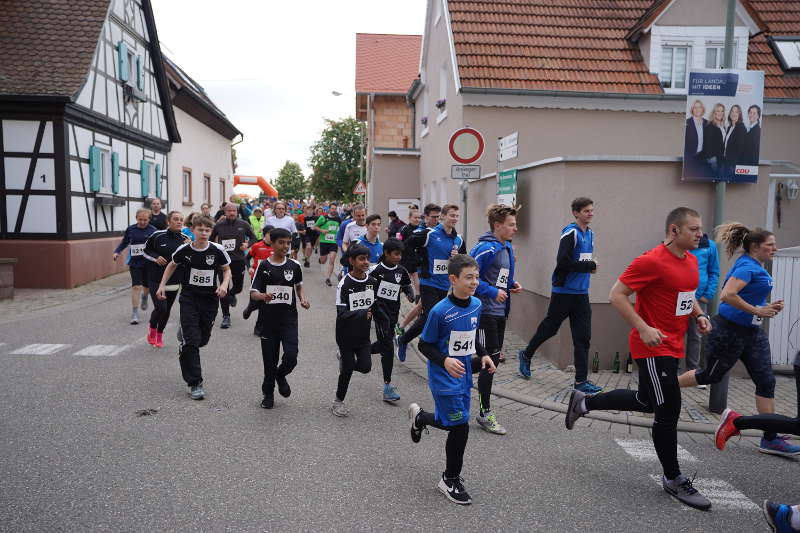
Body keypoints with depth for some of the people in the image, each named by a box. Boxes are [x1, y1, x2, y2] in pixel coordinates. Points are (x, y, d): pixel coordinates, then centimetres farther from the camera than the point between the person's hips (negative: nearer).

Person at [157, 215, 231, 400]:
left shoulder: (217, 250, -8)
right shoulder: (184, 250, -6)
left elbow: (227, 269, 6)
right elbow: (172, 265, 13)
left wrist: (224, 285, -13)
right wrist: (162, 285, 5)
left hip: (210, 299, 1)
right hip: (189, 298, -1)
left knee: (203, 339, 11)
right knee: (191, 341, -9)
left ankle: (184, 333, 48)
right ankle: (195, 383, -3)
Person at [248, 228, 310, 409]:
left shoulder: (294, 265, 3)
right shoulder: (264, 266, -4)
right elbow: (253, 293, -5)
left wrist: (302, 298, 2)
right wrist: (264, 296, -26)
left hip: (289, 319, 1)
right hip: (268, 319, -1)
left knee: (291, 356, -12)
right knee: (270, 359, 6)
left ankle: (281, 376, 23)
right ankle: (268, 393, 27)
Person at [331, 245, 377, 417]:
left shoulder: (373, 281, -1)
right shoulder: (344, 284, -17)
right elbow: (342, 313, -22)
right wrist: (363, 313, -31)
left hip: (363, 334, 4)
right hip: (347, 335, -4)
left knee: (365, 367, -2)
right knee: (347, 369, 5)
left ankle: (345, 360, 30)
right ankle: (338, 401, 28)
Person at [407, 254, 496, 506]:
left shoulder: (476, 304, 0)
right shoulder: (440, 311, -21)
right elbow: (424, 345, -14)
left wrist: (483, 354, 6)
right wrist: (445, 361, -28)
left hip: (463, 376, 7)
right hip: (444, 379, -7)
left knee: (452, 423, 17)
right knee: (460, 427, -5)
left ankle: (419, 417, 48)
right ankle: (451, 480, 18)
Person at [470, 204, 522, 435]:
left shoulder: (507, 248, 13)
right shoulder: (486, 249, -17)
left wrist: (512, 285, 7)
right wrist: (493, 292, -20)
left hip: (500, 311, 9)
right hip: (485, 310, -9)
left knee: (493, 358, 16)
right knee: (491, 359, -5)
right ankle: (485, 413, 6)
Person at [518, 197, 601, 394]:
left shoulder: (590, 233, 12)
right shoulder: (570, 233, -13)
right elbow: (563, 261, -22)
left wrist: (590, 266, 2)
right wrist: (590, 266, -15)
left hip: (581, 293, 7)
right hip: (564, 291, -7)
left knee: (583, 336, 3)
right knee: (549, 327, 7)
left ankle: (581, 380, 7)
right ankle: (526, 355, 31)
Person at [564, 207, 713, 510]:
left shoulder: (691, 260, 10)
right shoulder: (652, 261, -18)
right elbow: (617, 295, -18)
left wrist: (699, 315, 7)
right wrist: (643, 328, -24)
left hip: (672, 347, 10)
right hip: (652, 346, -9)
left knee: (646, 401, 21)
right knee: (668, 410, -2)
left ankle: (584, 402, 38)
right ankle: (673, 480, 16)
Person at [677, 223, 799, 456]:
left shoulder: (756, 266, 12)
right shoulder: (747, 266, -18)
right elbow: (727, 295, -31)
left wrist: (768, 307, 8)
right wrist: (757, 311, -23)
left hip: (751, 332, 9)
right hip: (730, 330, -9)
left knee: (766, 381, 3)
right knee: (711, 375, 5)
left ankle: (770, 439, 7)